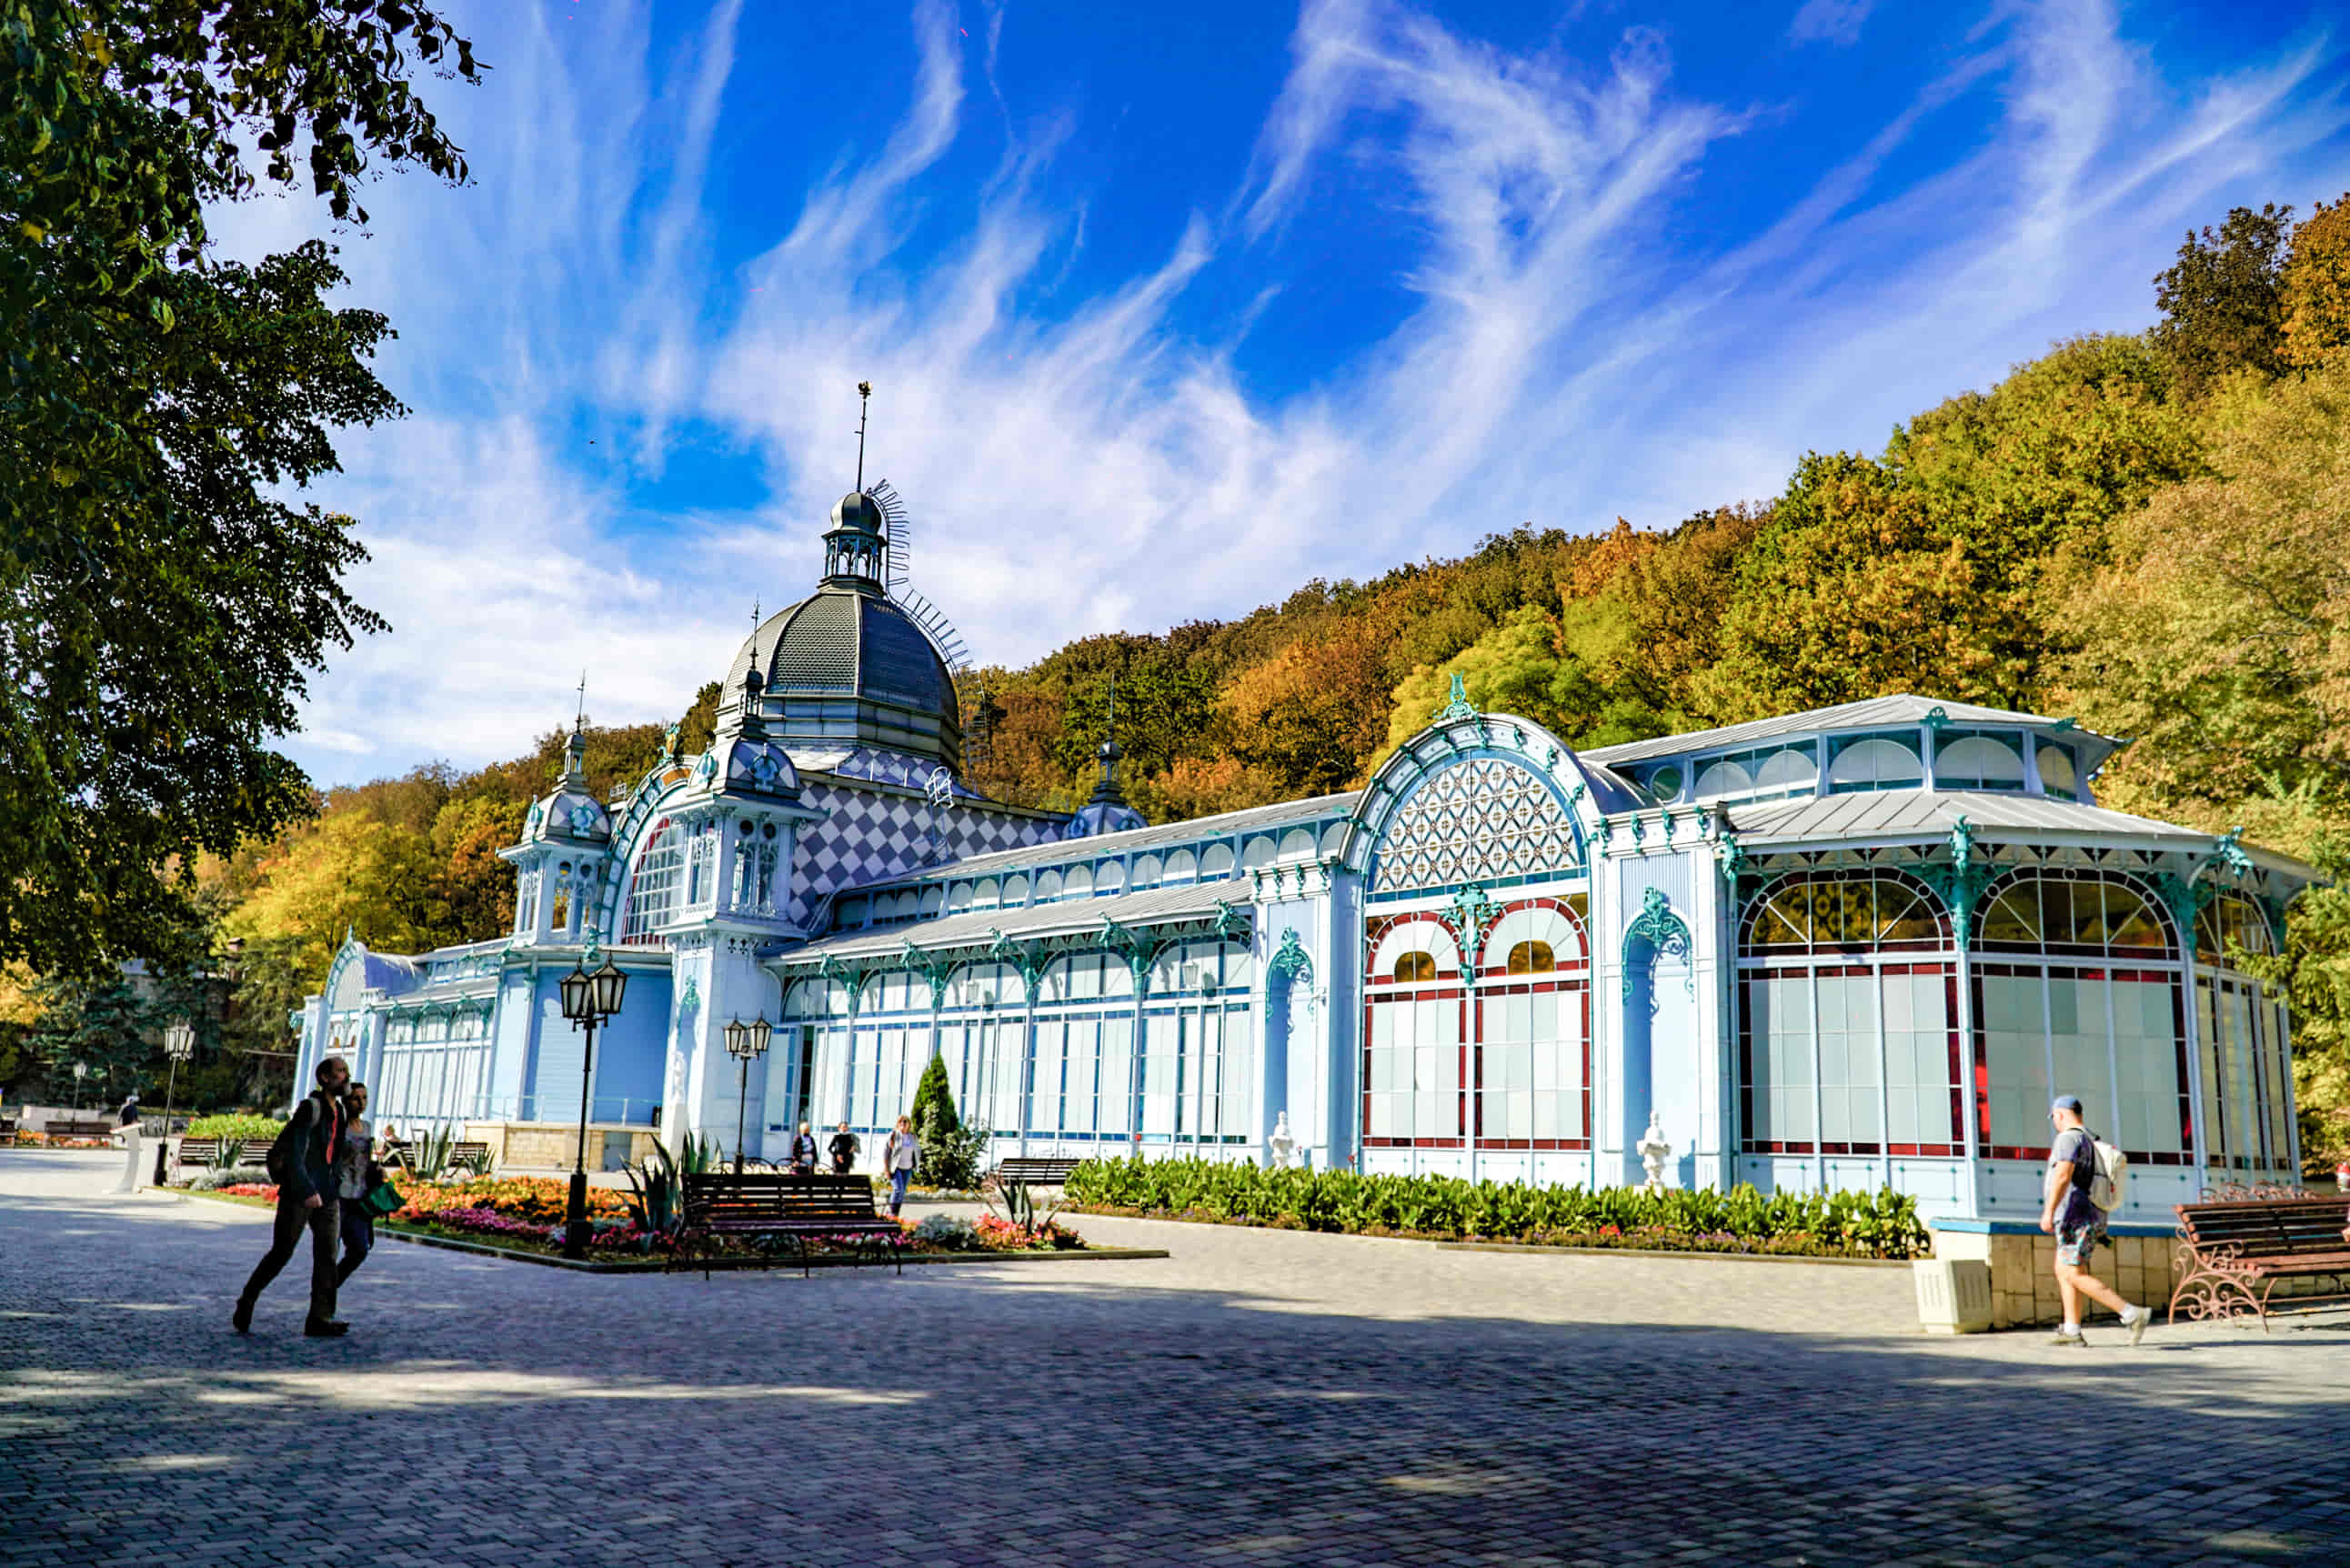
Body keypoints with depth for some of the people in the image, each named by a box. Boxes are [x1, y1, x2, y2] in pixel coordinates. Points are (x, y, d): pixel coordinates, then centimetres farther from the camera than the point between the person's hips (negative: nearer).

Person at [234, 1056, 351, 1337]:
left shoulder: (339, 1111, 13)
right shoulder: (310, 1108, -11)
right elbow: (295, 1151, -19)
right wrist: (308, 1190, -27)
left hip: (326, 1194, 7)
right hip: (299, 1192, -7)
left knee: (327, 1255, -2)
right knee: (281, 1253, 1)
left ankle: (320, 1319, -4)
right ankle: (246, 1303, 22)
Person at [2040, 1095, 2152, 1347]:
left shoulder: (2068, 1138, -12)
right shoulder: (2092, 1141, 17)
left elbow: (2063, 1175, -25)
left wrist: (2049, 1211, -27)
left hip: (2076, 1217, -10)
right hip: (2094, 1216, 10)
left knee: (2076, 1276, -10)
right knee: (2063, 1272, 13)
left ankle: (2133, 1314, -14)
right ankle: (2071, 1331, 11)